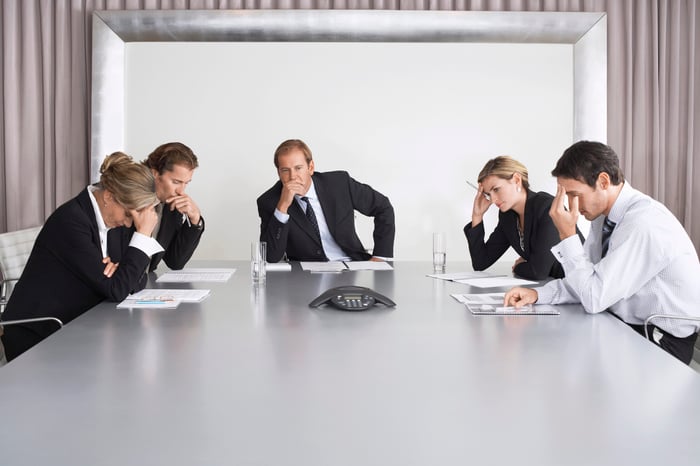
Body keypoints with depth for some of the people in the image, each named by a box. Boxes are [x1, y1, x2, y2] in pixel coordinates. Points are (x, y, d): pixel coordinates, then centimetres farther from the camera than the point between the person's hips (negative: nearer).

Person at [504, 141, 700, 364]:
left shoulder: (644, 223, -26)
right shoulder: (603, 214, 0)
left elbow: (594, 299, -25)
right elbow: (588, 281, 8)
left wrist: (568, 235, -23)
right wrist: (537, 294, -7)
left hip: (663, 341, -8)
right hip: (625, 322, 8)